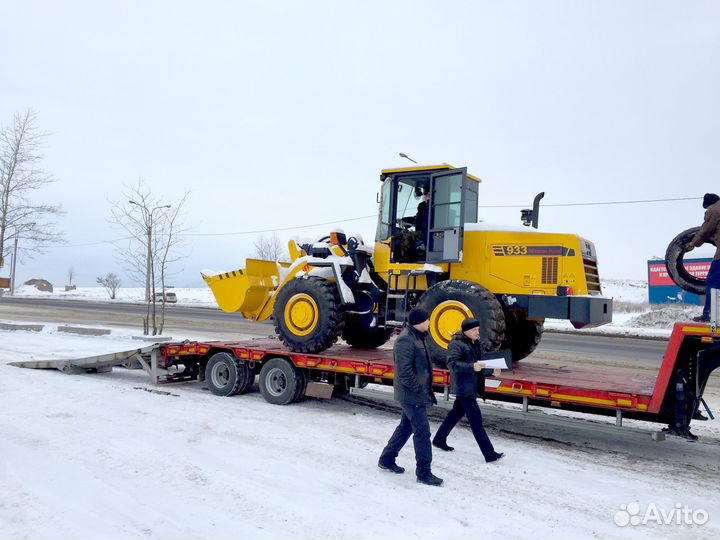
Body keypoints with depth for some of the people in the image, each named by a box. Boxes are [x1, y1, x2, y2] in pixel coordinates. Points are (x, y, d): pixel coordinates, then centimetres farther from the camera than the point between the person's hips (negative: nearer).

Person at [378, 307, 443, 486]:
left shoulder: (417, 337, 12)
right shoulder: (406, 341, -21)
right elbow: (405, 372, -24)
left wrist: (426, 389, 16)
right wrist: (421, 391, -20)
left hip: (414, 393, 10)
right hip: (411, 394, -10)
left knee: (406, 427, 19)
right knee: (422, 431, -4)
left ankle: (386, 459, 32)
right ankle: (423, 472, 8)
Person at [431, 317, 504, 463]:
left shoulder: (476, 344, 14)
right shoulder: (456, 344, -14)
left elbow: (480, 365, 20)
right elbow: (452, 363, -25)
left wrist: (492, 370, 2)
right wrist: (472, 367, -35)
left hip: (471, 387, 9)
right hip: (463, 387, -9)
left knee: (456, 413, 19)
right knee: (476, 420, -6)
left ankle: (439, 440, 34)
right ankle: (489, 454, -2)